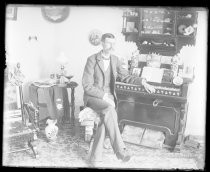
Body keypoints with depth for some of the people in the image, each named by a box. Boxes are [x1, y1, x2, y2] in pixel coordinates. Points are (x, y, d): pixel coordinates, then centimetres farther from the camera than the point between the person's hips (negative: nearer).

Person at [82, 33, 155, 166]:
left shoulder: (115, 60, 8)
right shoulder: (92, 60, -9)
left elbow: (126, 77, 11)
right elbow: (87, 86, -13)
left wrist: (143, 82, -6)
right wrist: (104, 97, -20)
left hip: (108, 97, 4)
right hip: (93, 96, -4)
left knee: (106, 117, -29)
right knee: (109, 110, -35)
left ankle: (95, 157, -23)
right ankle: (120, 149, -32)